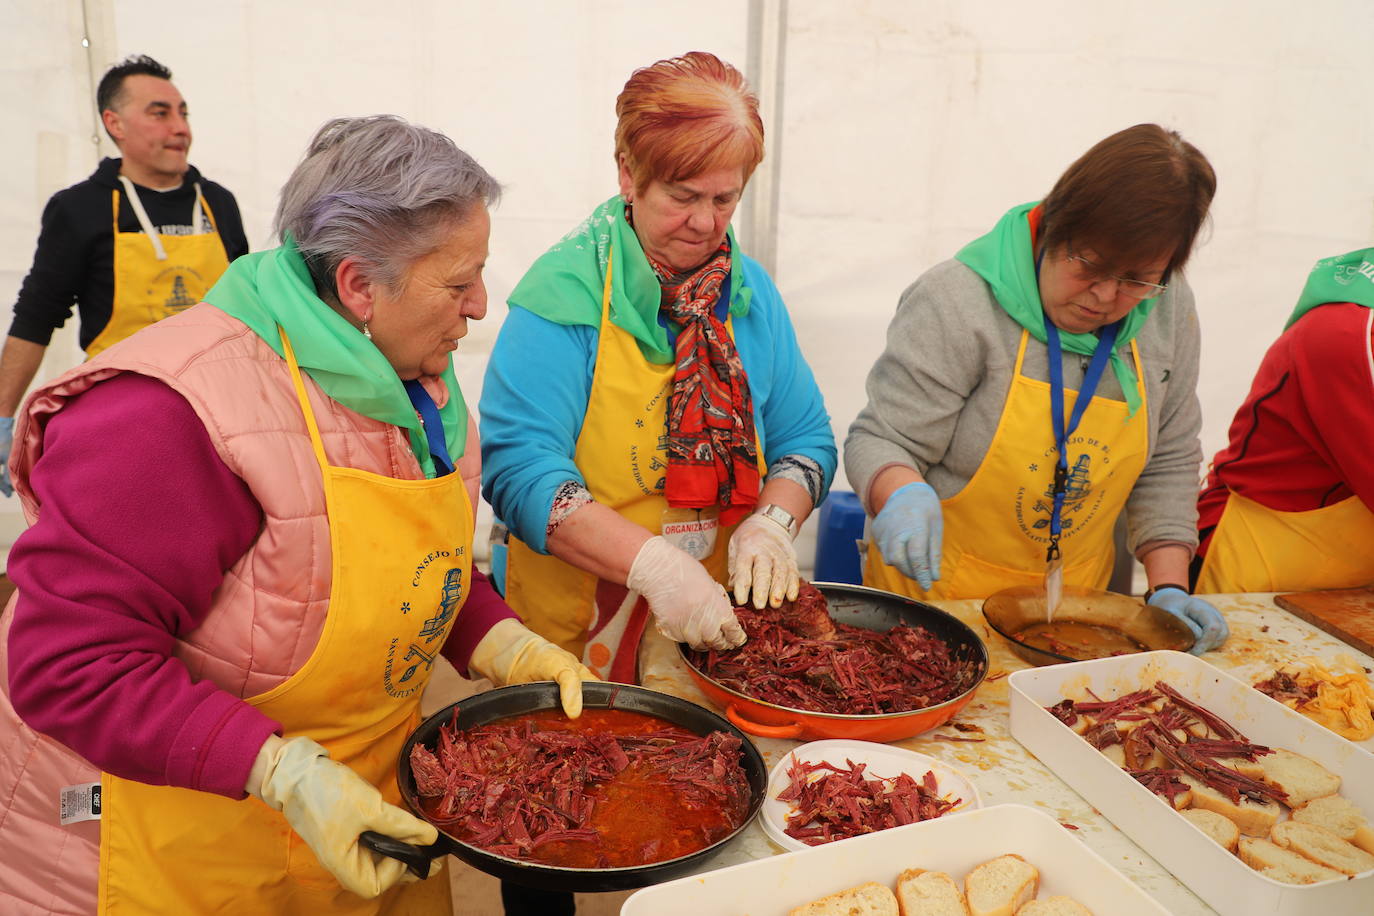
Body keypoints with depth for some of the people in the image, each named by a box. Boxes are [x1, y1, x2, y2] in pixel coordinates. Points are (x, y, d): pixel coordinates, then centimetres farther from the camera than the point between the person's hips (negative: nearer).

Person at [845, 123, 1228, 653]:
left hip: (1073, 601, 5)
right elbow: (879, 439, -17)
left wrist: (1168, 586, 0)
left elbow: (1169, 461, 8)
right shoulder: (958, 300, -18)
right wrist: (905, 494, -39)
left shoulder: (1169, 311, -1)